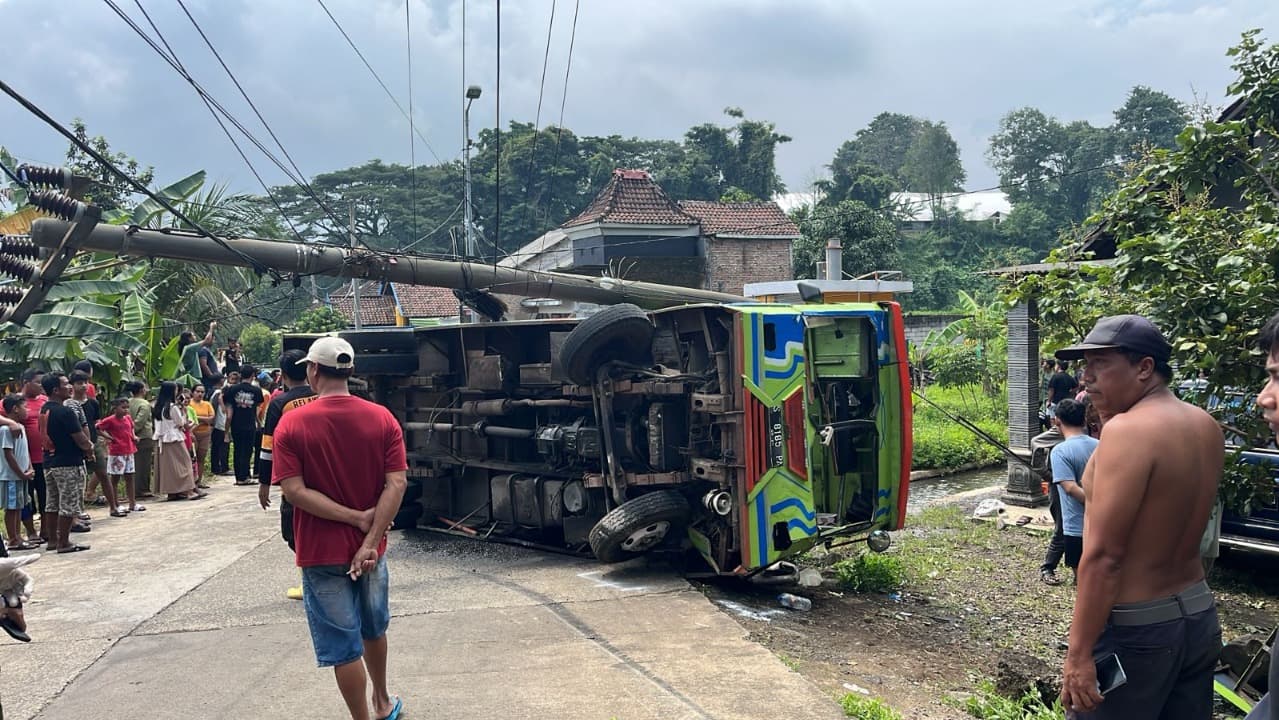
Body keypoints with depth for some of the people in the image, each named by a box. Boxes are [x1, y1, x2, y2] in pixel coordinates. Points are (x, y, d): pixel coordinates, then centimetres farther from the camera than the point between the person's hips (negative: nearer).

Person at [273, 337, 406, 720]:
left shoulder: (291, 424, -12)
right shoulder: (382, 418, -6)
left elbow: (294, 491, -18)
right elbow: (396, 484, -13)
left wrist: (356, 517, -16)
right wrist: (371, 539, -15)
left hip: (321, 551, -4)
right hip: (370, 546, 4)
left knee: (343, 645, 8)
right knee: (374, 628, 25)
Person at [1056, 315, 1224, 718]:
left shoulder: (1128, 429, -20)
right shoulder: (1206, 427, 4)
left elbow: (1103, 555, -24)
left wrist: (1079, 654, -21)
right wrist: (1108, 415, 11)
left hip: (1136, 628, -8)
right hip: (1199, 614, 8)